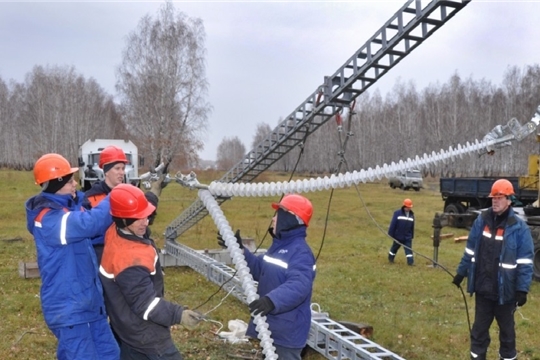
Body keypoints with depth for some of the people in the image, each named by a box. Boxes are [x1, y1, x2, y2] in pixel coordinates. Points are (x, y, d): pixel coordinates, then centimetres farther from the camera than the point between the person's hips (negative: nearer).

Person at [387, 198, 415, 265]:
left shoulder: (411, 214, 3)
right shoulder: (397, 213, -12)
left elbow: (412, 226, 10)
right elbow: (393, 224, -11)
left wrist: (412, 236, 12)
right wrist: (391, 234, -11)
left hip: (408, 237, 2)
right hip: (398, 236, -2)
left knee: (409, 249, -6)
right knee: (394, 248, 15)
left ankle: (410, 261, -5)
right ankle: (390, 259, 34)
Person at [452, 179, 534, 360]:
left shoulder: (519, 227, -12)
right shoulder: (482, 220, 1)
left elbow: (525, 262, -11)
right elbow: (470, 250, 9)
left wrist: (522, 289, -15)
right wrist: (461, 272, 11)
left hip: (505, 289, -3)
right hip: (482, 287, 3)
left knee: (506, 328, 16)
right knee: (480, 326, 15)